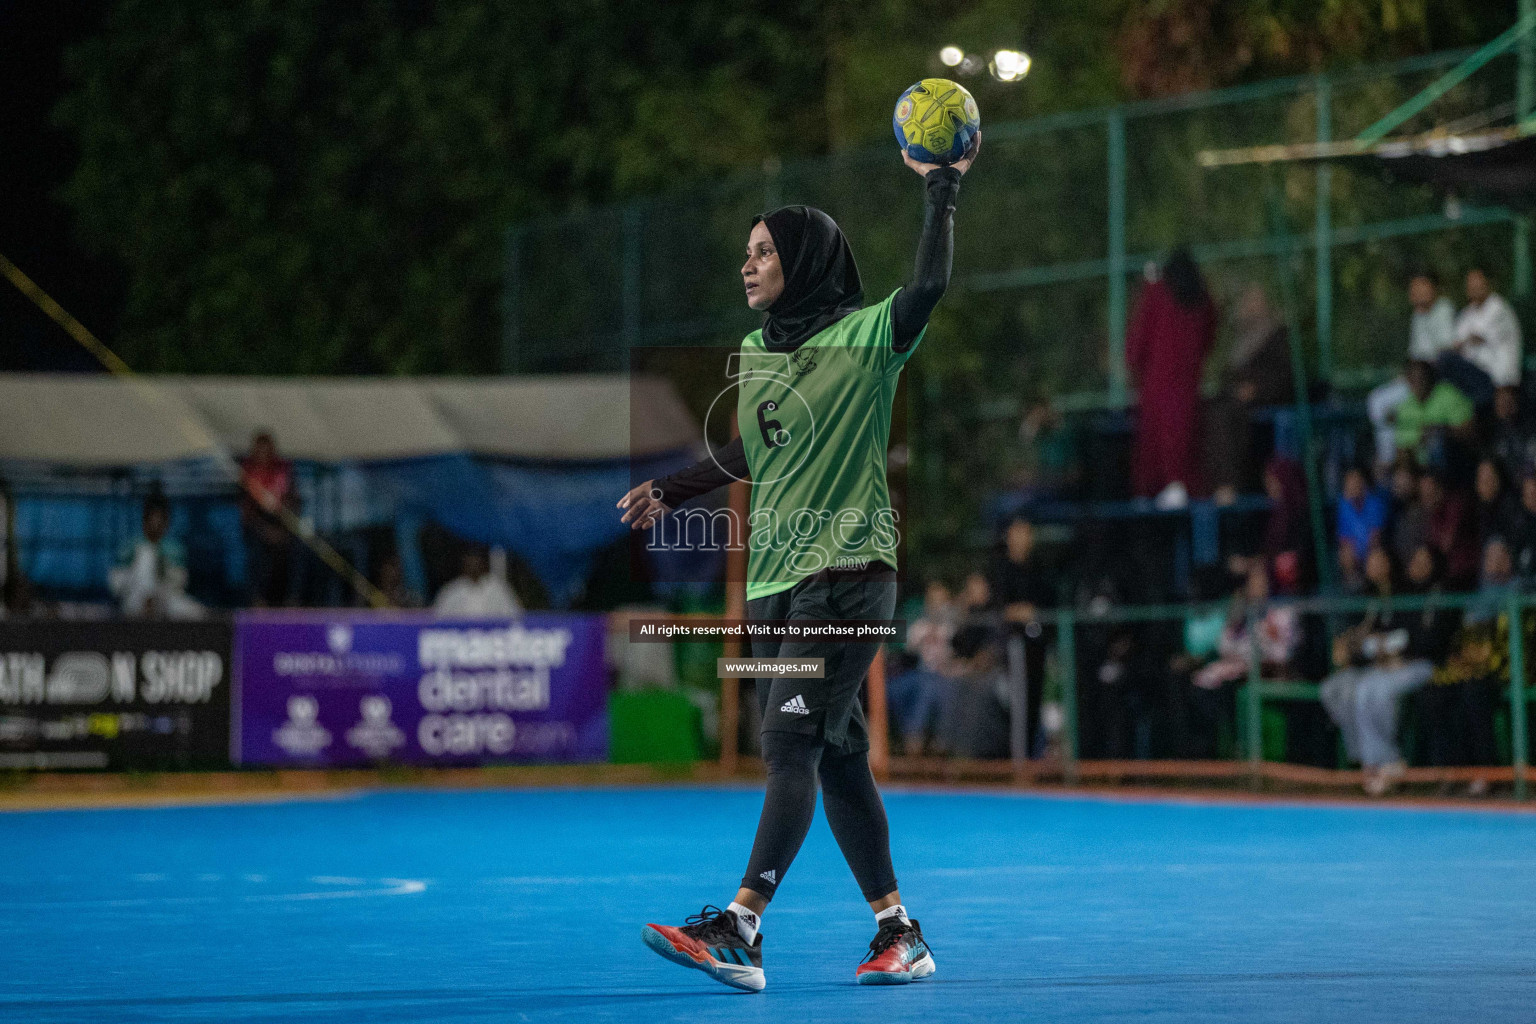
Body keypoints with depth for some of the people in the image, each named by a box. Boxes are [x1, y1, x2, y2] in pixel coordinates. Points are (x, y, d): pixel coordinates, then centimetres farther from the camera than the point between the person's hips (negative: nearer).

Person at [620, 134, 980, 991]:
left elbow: (931, 286, -24)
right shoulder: (755, 353, 14)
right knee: (836, 756, 9)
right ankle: (899, 934, 17)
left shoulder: (866, 338, -6)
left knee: (793, 741, -16)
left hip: (848, 574, -7)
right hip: (775, 578, 7)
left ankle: (739, 931, -23)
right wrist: (672, 491, 27)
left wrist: (943, 191, -21)